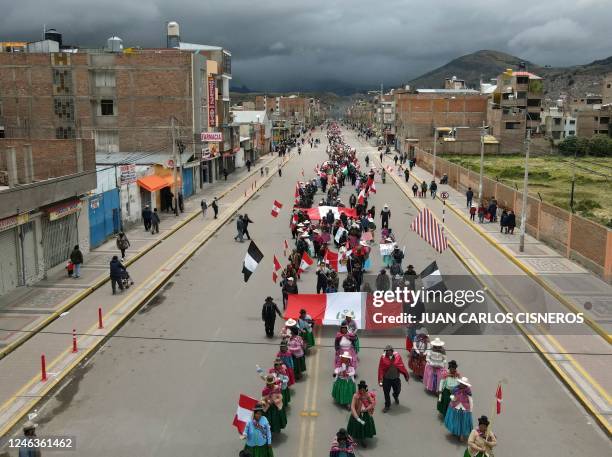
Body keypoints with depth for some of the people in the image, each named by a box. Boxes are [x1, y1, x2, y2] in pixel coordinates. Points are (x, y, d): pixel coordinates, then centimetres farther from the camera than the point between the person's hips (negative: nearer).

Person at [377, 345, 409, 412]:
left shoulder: (397, 356, -13)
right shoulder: (383, 357, -16)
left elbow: (401, 366, -6)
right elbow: (381, 369, -13)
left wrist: (406, 375, -2)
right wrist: (380, 379, -14)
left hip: (396, 378, 2)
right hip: (386, 378, -1)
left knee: (397, 390, 20)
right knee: (386, 392, 9)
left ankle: (396, 396, 57)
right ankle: (387, 405, 31)